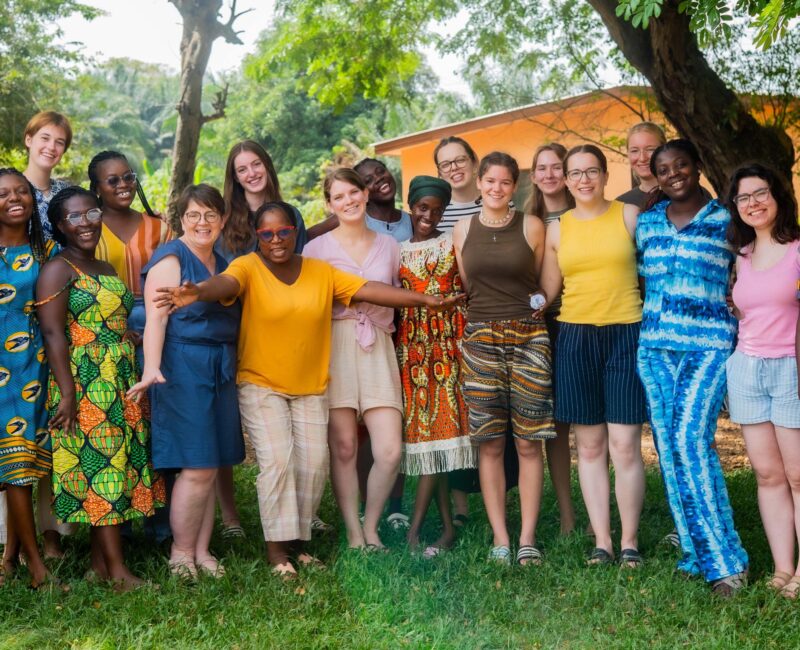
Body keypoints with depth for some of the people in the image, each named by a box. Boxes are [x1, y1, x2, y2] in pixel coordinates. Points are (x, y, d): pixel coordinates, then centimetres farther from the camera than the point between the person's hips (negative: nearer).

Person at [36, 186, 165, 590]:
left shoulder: (107, 270, 18)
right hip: (85, 388, -7)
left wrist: (138, 383, 15)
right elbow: (53, 332, -13)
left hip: (121, 387, 8)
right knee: (102, 469, -8)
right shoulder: (57, 270, -5)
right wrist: (67, 394, -20)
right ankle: (117, 570, -5)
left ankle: (100, 561, 14)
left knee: (121, 463, 7)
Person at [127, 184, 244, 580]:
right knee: (198, 467, -8)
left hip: (220, 370, 7)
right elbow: (156, 317, -16)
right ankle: (180, 555, 5)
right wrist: (151, 369, -27)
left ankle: (201, 552, 17)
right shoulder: (171, 259, -6)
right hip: (183, 366, -7)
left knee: (211, 466, 8)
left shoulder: (222, 264, 17)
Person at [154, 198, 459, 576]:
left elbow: (369, 290, -3)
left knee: (314, 463, 2)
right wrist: (196, 292, -53)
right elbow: (224, 283, -30)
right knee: (277, 460, -13)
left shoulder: (321, 272, 3)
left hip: (311, 389, 4)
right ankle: (276, 548, -1)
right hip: (260, 385, -4)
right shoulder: (248, 268, -9)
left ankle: (296, 540, 19)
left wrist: (424, 300, -11)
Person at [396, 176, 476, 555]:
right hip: (411, 345, 2)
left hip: (448, 342, -2)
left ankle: (414, 528, -10)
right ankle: (447, 526, 6)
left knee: (440, 423, -10)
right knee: (422, 425, -1)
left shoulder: (453, 244, 6)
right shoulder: (396, 250, 11)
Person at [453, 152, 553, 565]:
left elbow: (542, 283, 12)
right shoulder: (462, 230, 8)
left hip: (528, 337, -1)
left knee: (528, 442, -2)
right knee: (489, 443, 0)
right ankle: (500, 538, 7)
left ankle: (527, 538, 4)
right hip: (480, 338, 1)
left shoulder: (532, 227, 3)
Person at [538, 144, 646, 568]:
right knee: (589, 445, 5)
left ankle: (630, 541, 5)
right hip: (576, 339, 2)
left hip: (626, 336, -2)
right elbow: (547, 291, 15)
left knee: (624, 445, -5)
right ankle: (602, 541, 11)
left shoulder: (629, 216, 4)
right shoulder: (557, 229, 10)